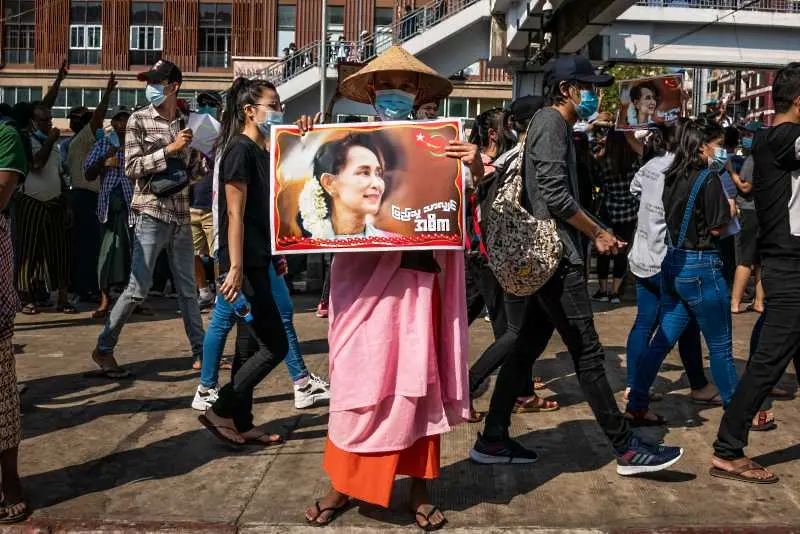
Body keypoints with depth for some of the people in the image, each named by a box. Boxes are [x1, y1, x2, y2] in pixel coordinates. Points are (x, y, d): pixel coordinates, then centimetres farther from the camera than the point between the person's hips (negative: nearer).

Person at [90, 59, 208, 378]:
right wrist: (170, 149, -16)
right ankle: (103, 349, 8)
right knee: (138, 288, -6)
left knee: (188, 288, 12)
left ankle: (200, 350, 21)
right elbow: (132, 167, -10)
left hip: (181, 215, 5)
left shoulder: (185, 123, 10)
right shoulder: (139, 120, -2)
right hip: (152, 213, -5)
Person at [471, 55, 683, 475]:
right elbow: (555, 195, -20)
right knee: (588, 354, -4)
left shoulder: (556, 125, 21)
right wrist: (598, 232, -9)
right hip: (558, 258, -10)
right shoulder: (551, 122, -9)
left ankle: (493, 441, 17)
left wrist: (596, 234, 13)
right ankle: (627, 449, 5)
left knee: (527, 348, 11)